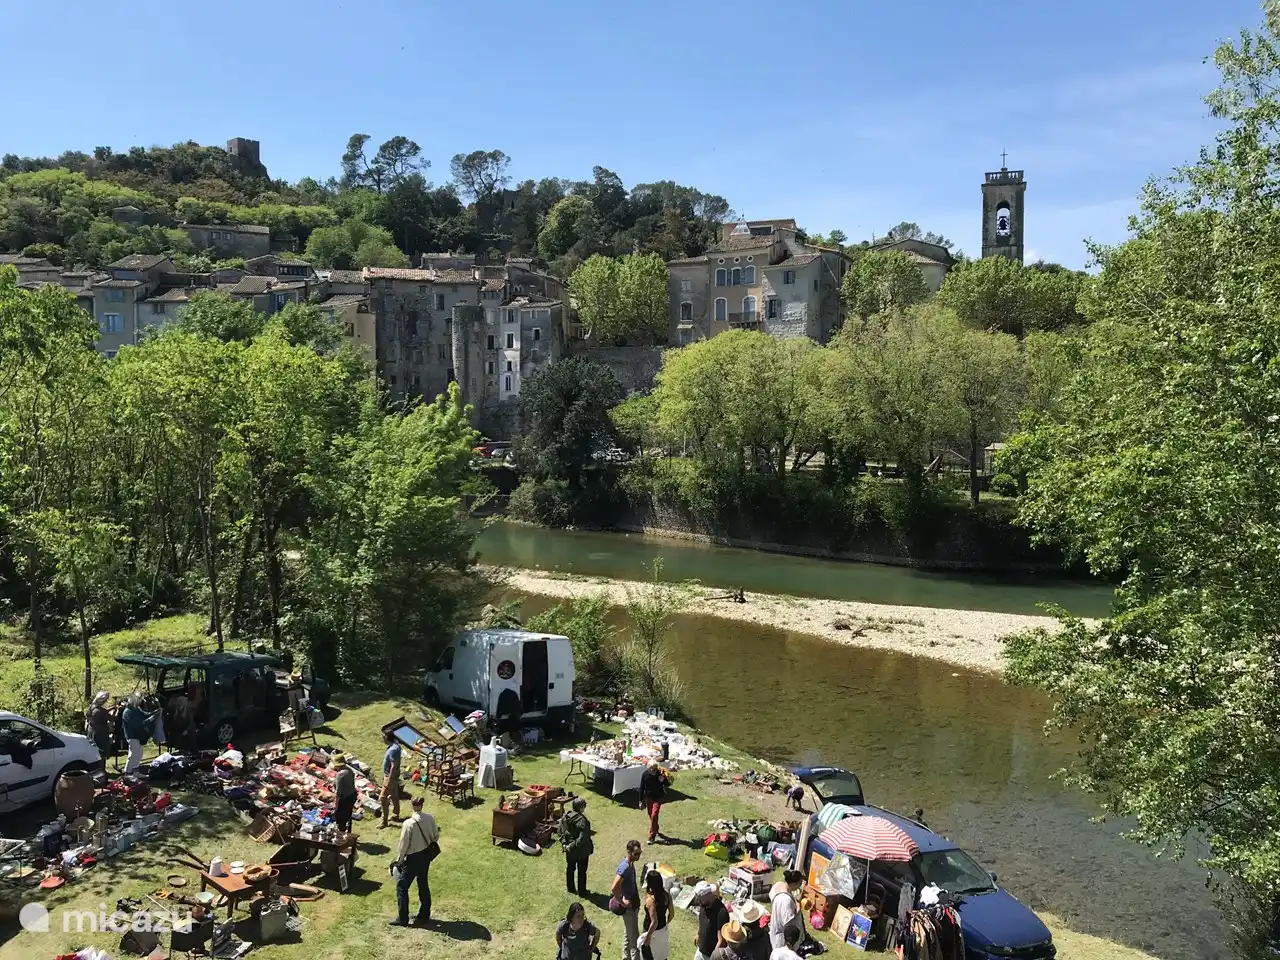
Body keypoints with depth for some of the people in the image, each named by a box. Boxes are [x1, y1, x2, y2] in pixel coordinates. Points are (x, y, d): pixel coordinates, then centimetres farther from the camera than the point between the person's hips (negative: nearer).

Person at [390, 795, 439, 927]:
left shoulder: (408, 824, -23)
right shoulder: (430, 818, -8)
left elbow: (404, 845, -16)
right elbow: (435, 837, 4)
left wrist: (399, 860, -2)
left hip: (413, 858, -6)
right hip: (426, 855, 6)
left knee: (402, 886, 9)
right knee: (423, 884, 19)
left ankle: (402, 919, 13)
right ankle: (424, 916, 28)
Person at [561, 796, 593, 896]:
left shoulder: (565, 817, -9)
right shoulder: (582, 821, -30)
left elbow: (561, 831, 1)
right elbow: (582, 838, -32)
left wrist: (564, 843, 1)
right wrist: (572, 846, -20)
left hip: (570, 850, 6)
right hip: (581, 851, -6)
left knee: (570, 868, 25)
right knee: (582, 872, 15)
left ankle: (570, 888, 43)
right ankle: (581, 892, 30)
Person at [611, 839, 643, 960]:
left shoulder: (631, 863, 1)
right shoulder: (625, 867, -28)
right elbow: (613, 889, -34)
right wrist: (622, 903, -22)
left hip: (634, 903, 9)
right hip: (628, 906, -9)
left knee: (628, 934, 21)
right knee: (634, 936, -1)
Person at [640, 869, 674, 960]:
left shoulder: (651, 900, -30)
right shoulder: (666, 895, -9)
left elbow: (654, 922, -30)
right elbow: (672, 913, 4)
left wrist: (647, 937, -18)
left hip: (654, 933, -6)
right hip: (664, 931, 7)